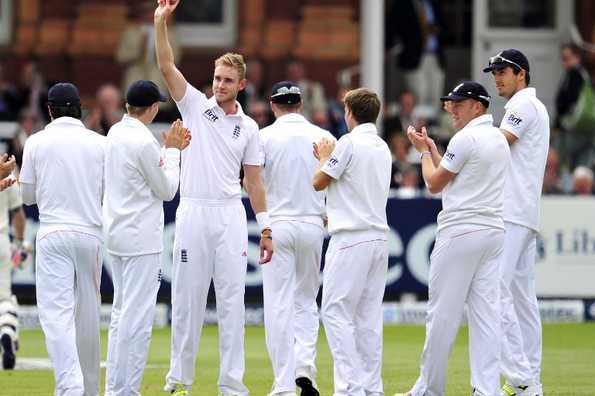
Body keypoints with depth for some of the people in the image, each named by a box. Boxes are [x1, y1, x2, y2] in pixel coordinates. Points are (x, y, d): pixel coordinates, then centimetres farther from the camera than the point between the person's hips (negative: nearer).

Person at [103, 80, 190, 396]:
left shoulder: (115, 134, 8)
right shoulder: (144, 142, -18)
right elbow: (166, 190, -8)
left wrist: (172, 149, 20)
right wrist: (172, 151, 1)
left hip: (115, 236, 9)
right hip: (141, 239, -9)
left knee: (121, 311, 14)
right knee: (137, 317, -7)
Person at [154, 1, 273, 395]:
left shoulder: (249, 127, 10)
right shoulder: (196, 106, 5)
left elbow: (254, 181, 12)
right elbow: (166, 66, -6)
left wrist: (266, 229, 6)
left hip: (231, 215, 1)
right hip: (193, 212, -1)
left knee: (233, 299, -1)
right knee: (187, 299, 2)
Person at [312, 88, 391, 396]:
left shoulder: (349, 143, -9)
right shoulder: (383, 148, 15)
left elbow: (319, 182, -2)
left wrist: (324, 158, 15)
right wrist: (330, 157, 33)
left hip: (351, 240, -8)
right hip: (379, 239, 8)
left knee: (336, 313, -7)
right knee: (369, 318, 8)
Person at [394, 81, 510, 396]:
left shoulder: (465, 138, -11)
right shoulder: (499, 139, 15)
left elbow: (434, 183, -4)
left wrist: (424, 151, 11)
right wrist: (431, 149, 25)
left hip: (460, 232, -8)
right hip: (494, 231, 8)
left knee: (443, 311, -2)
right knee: (486, 312, 3)